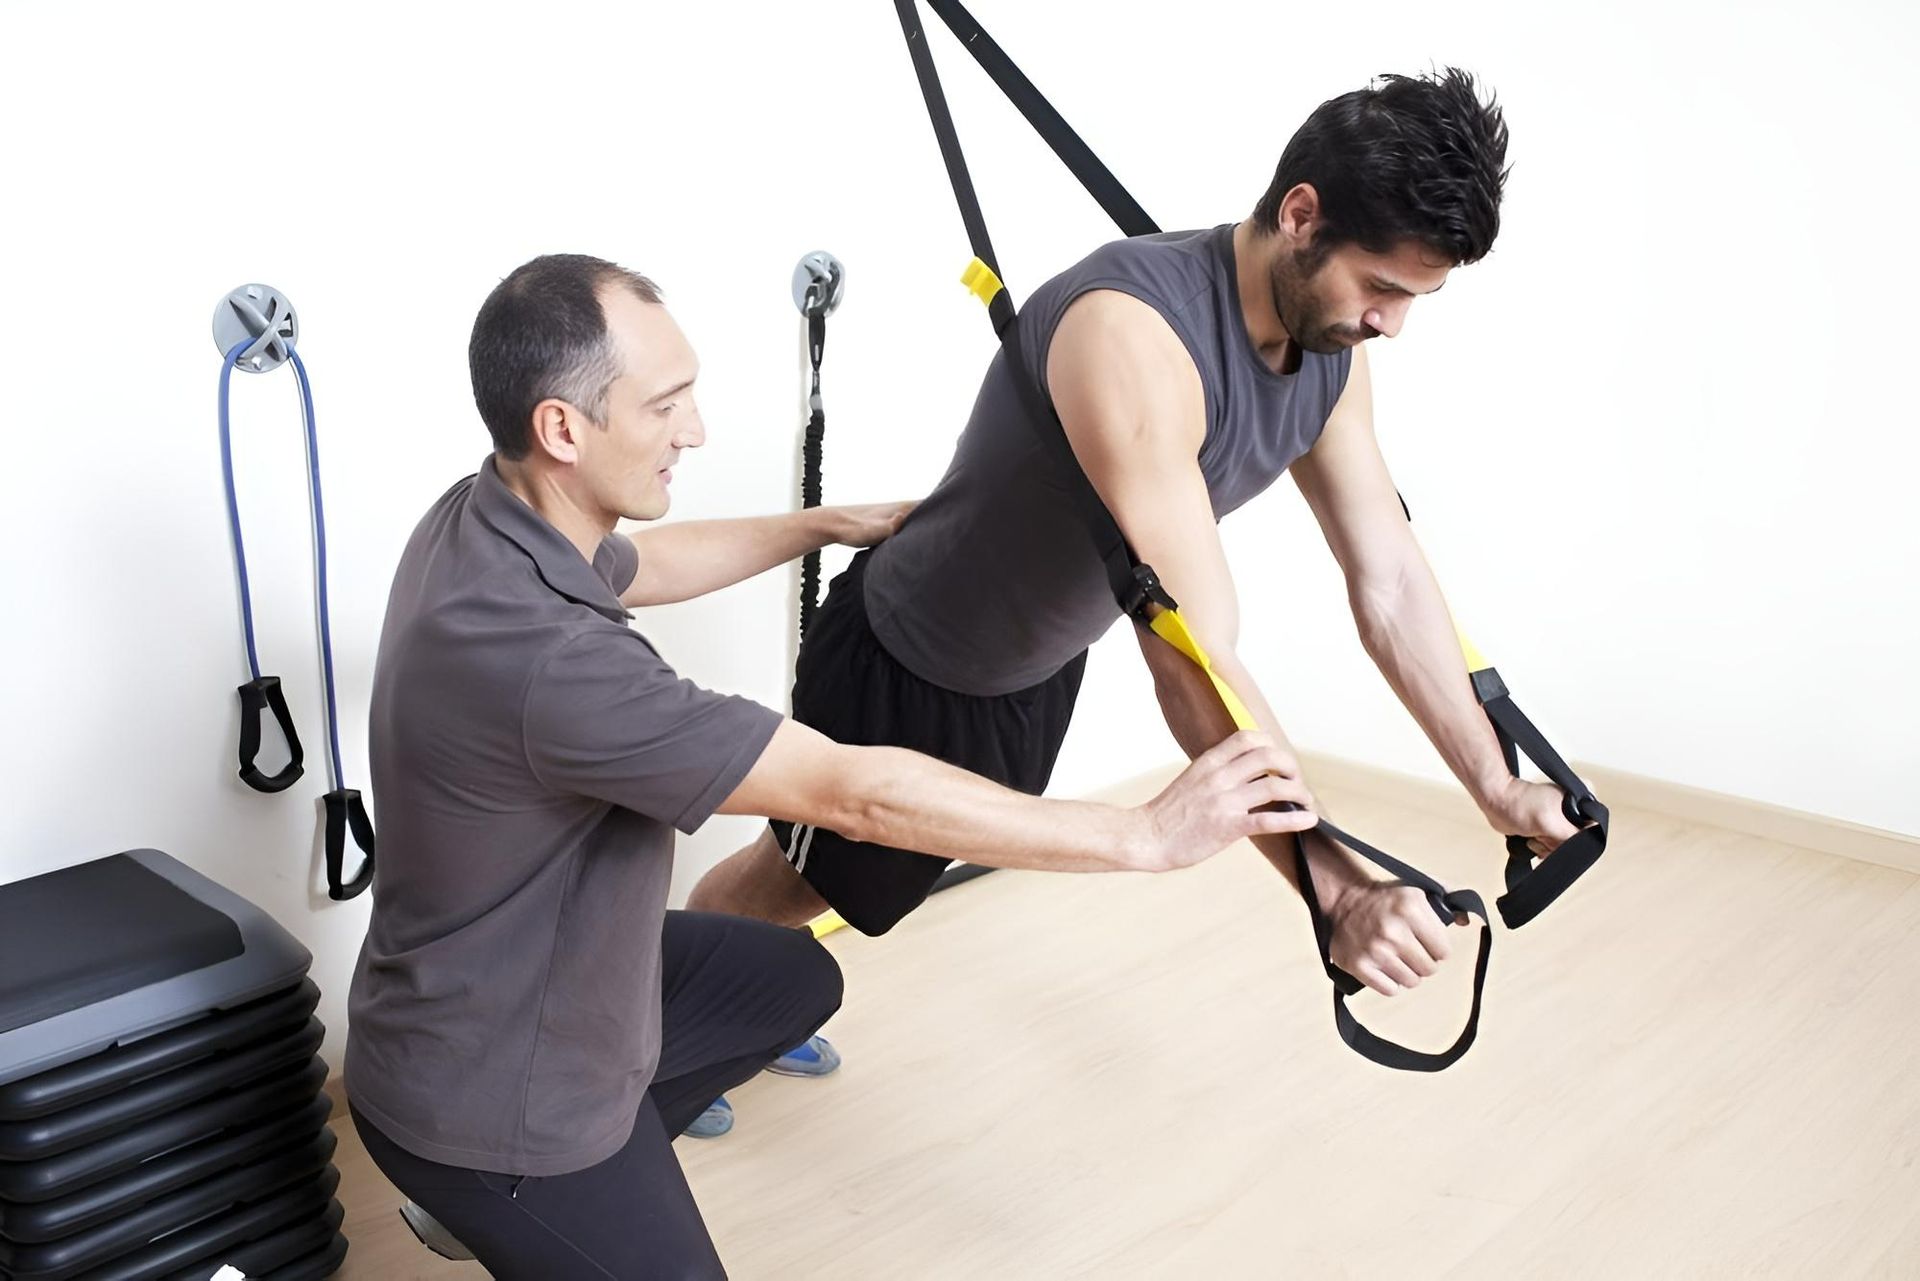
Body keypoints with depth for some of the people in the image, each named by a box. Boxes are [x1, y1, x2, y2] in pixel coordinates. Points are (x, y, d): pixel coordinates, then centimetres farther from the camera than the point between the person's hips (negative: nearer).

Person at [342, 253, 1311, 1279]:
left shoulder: (486, 517, -9)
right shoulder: (544, 658, -38)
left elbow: (637, 565, 15)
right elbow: (859, 795, -35)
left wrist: (831, 526, 23)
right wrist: (1151, 834, -28)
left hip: (514, 980, 9)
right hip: (488, 1095, -9)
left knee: (795, 978, 24)